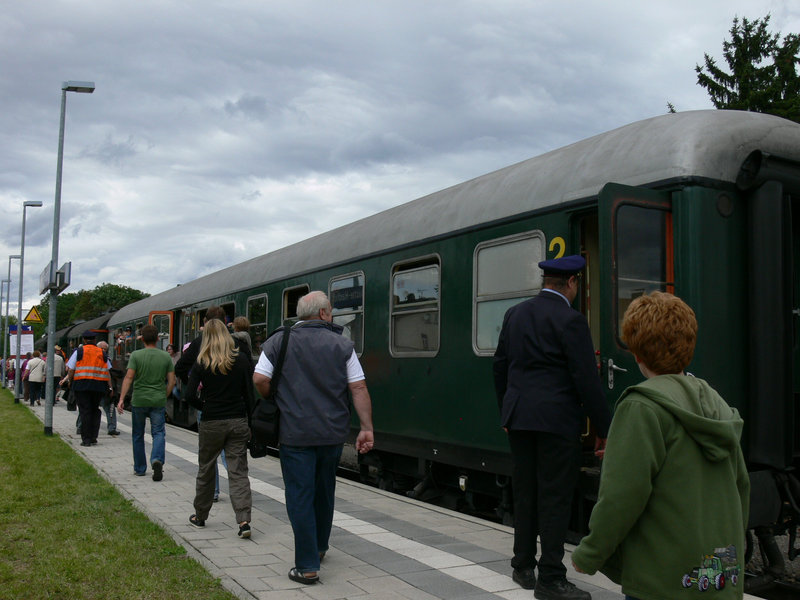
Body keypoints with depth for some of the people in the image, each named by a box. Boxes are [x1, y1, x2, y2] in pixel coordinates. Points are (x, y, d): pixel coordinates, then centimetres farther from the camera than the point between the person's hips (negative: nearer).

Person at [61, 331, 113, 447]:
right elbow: (107, 372, 8)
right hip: (99, 386, 3)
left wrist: (69, 381, 13)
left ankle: (86, 439, 0)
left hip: (81, 385, -2)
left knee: (84, 411, 0)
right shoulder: (102, 353, 11)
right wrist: (110, 387, 11)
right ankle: (93, 437, 14)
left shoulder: (79, 352, 2)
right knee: (95, 410, 14)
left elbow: (71, 370, -1)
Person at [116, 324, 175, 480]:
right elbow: (172, 381, 1)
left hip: (139, 401, -1)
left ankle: (140, 468, 22)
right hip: (158, 401, 1)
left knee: (138, 435, 14)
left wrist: (121, 399, -12)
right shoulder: (166, 356, 2)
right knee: (159, 433, 4)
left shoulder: (136, 355, -5)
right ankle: (157, 460, -22)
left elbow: (129, 377, -12)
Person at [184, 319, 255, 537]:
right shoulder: (241, 360, -2)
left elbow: (190, 396, -10)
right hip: (238, 422, 1)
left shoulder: (202, 363, -5)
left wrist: (205, 407, 8)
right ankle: (243, 520, -10)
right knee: (238, 471, 2)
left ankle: (200, 516, 30)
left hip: (211, 423, -1)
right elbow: (249, 394, -1)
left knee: (205, 470, 16)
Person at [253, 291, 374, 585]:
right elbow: (358, 388, -4)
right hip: (333, 433, 2)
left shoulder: (278, 341, 0)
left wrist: (278, 404, 11)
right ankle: (319, 547, 39)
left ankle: (308, 566, 3)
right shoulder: (342, 345, 1)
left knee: (300, 496, 3)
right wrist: (367, 428, -1)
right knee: (324, 491, 21)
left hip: (296, 434, -2)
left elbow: (260, 379, -7)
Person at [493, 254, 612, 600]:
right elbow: (586, 380, -13)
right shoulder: (570, 320, -11)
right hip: (556, 419, -6)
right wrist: (604, 429, -6)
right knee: (555, 497, 0)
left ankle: (523, 565, 25)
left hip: (518, 417, 7)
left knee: (524, 491, 15)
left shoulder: (515, 314, 10)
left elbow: (500, 365, 15)